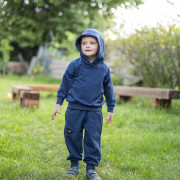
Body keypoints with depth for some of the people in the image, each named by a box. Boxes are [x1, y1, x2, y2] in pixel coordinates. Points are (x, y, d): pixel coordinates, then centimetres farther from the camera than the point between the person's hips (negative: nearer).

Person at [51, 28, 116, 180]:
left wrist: (111, 109, 13)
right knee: (73, 137, 5)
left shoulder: (104, 68, 2)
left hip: (94, 111, 1)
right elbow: (65, 83, 4)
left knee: (93, 139, 2)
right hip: (75, 109, 0)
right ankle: (74, 164, 22)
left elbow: (108, 89, 12)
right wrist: (59, 103, 5)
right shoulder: (75, 65, -3)